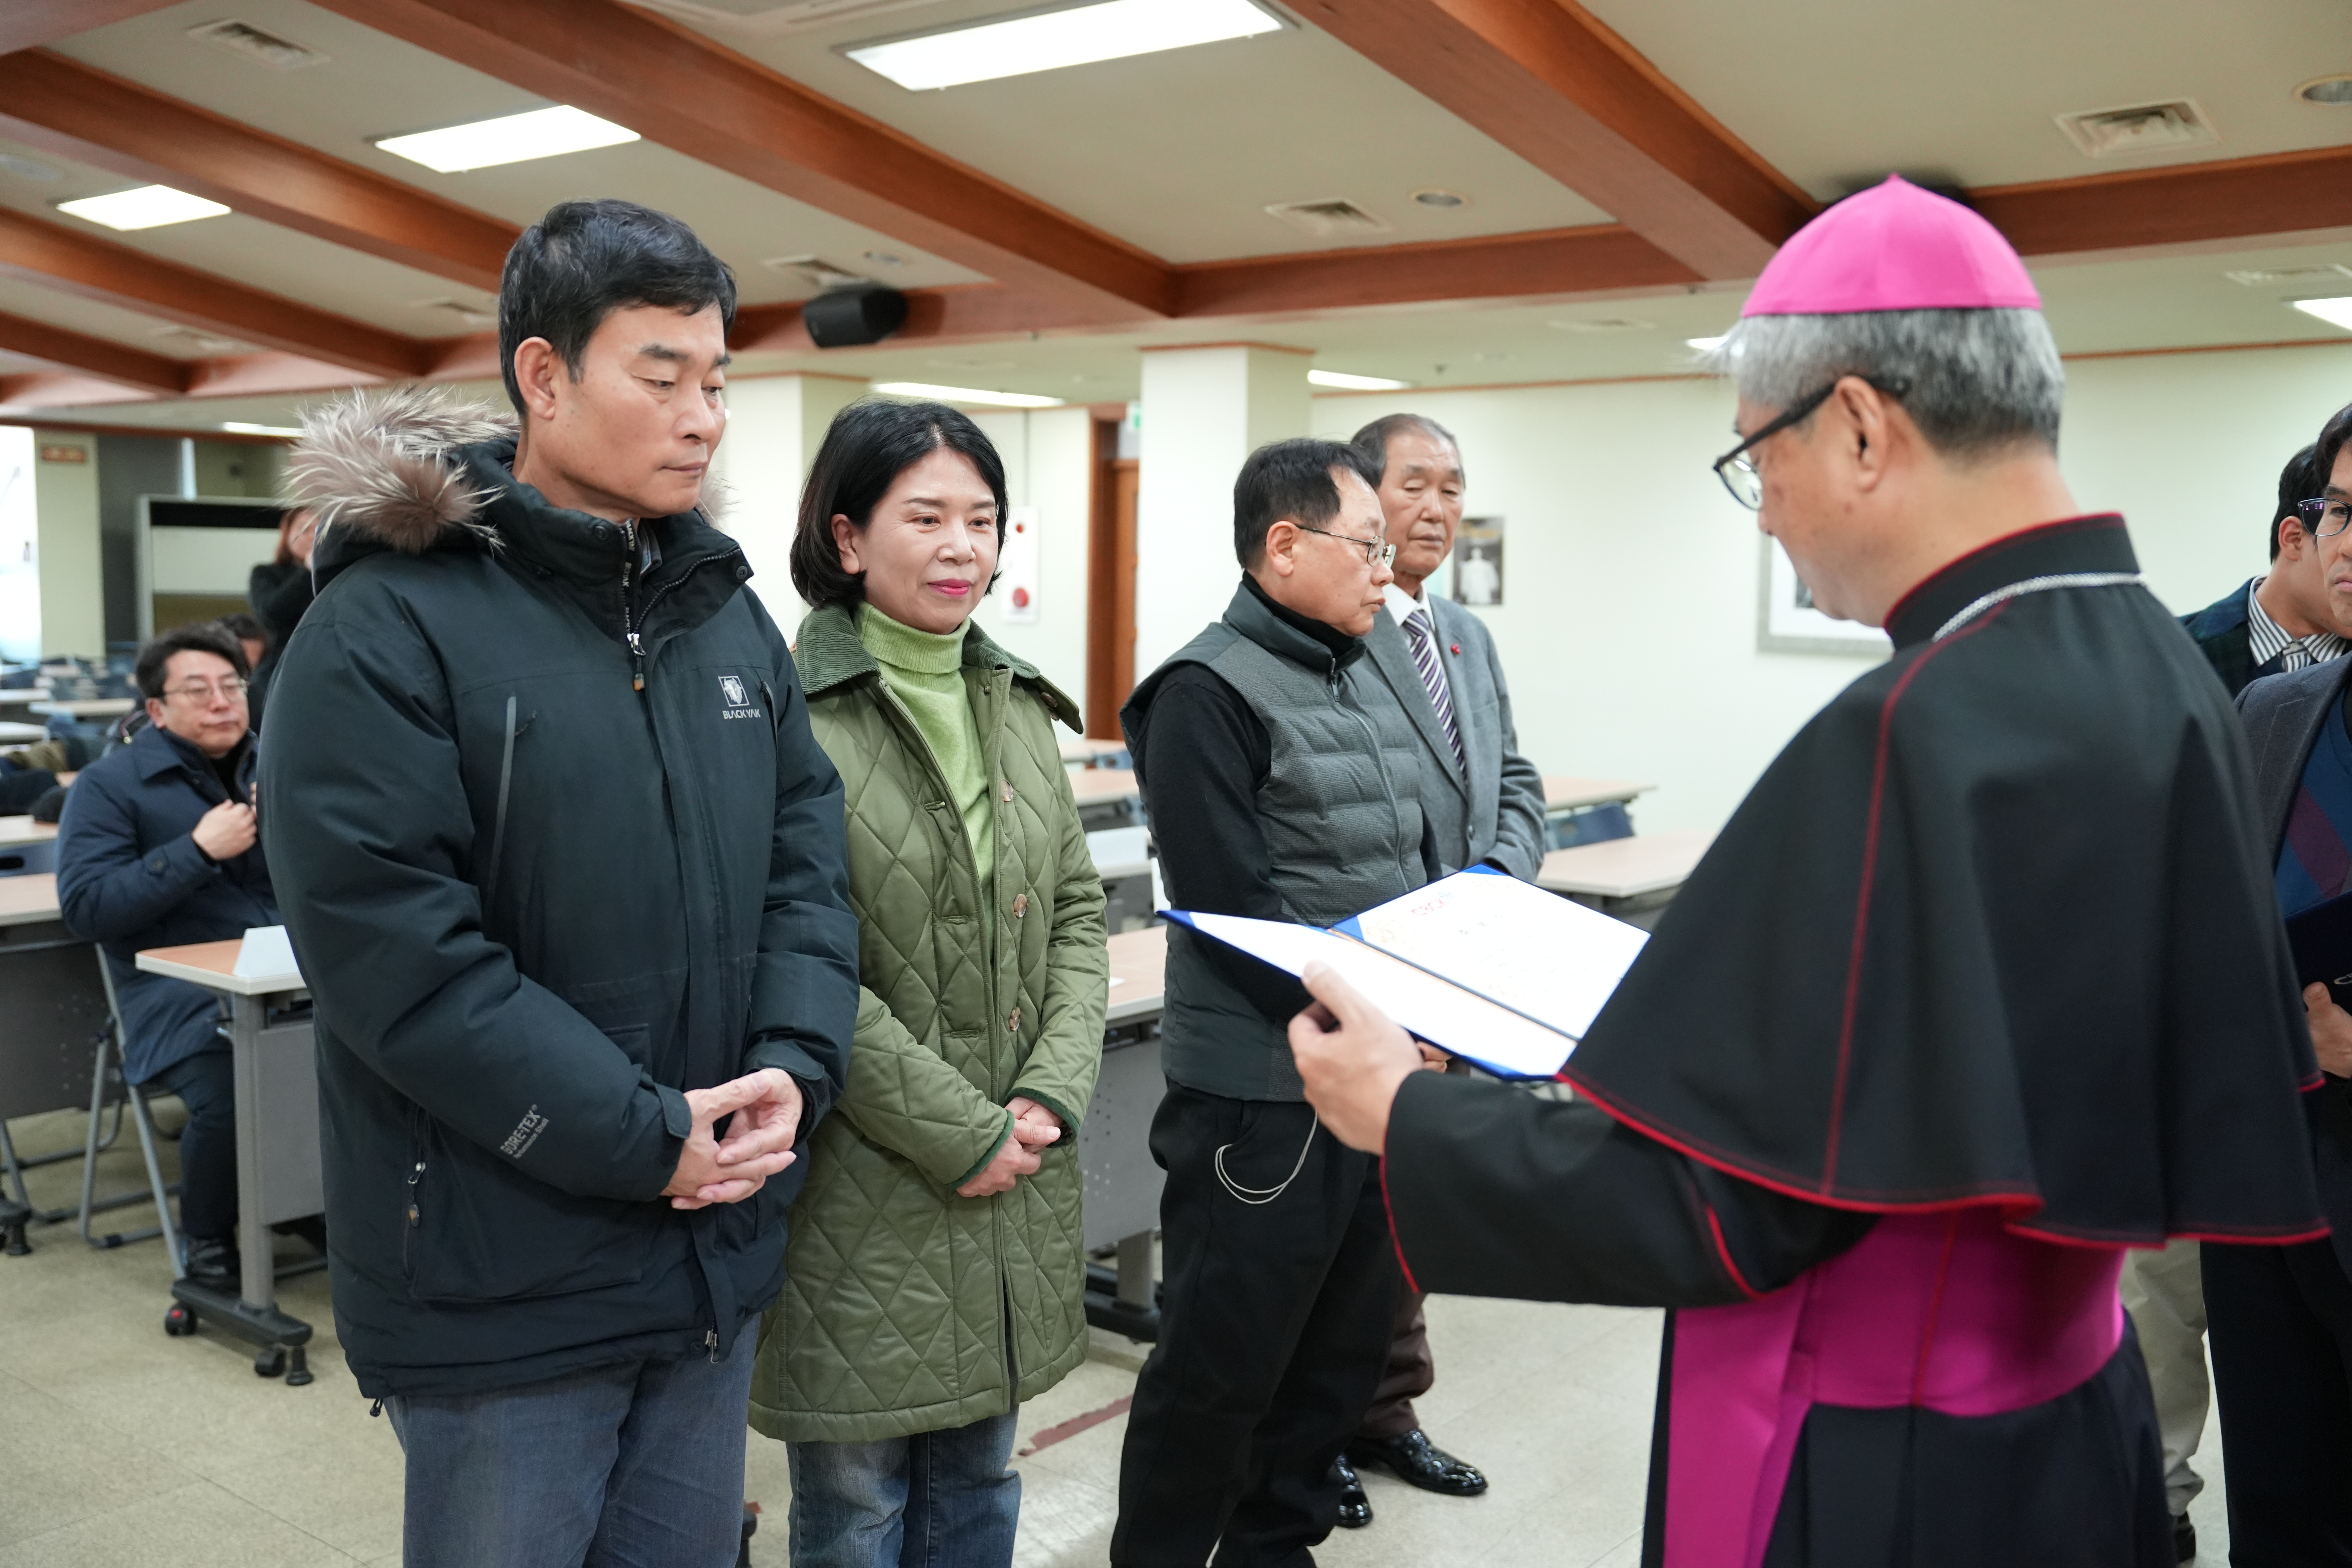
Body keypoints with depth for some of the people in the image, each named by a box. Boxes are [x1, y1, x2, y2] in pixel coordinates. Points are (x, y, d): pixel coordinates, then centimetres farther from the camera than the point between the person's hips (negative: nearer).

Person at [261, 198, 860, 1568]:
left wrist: (797, 1063, -9)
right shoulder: (389, 629, -14)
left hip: (717, 1252, 6)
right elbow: (390, 949, -20)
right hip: (502, 1293, -6)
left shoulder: (729, 612, 8)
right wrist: (643, 1137, -19)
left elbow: (808, 851, 8)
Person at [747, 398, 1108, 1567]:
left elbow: (1076, 914, 10)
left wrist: (1051, 1097, -4)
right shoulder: (794, 716, -14)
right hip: (861, 1196, -6)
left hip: (1014, 1196, 6)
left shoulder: (1019, 707, 9)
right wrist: (962, 1131, -15)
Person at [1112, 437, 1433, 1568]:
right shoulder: (1209, 692, -13)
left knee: (1345, 1348, 18)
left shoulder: (1363, 681, 13)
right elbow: (1232, 914, -19)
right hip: (1265, 1095, -8)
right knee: (1222, 1369, 4)